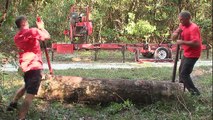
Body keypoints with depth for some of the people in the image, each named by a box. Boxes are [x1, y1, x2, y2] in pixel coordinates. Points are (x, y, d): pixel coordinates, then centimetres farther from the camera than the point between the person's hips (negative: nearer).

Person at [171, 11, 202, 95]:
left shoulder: (193, 28, -23)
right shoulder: (182, 25, 3)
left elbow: (196, 43, -34)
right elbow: (173, 37, 4)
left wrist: (182, 42, -29)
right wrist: (177, 32, -17)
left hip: (192, 55, -10)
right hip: (186, 53, 10)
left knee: (184, 74, -12)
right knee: (181, 72, 20)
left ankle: (195, 92, -4)